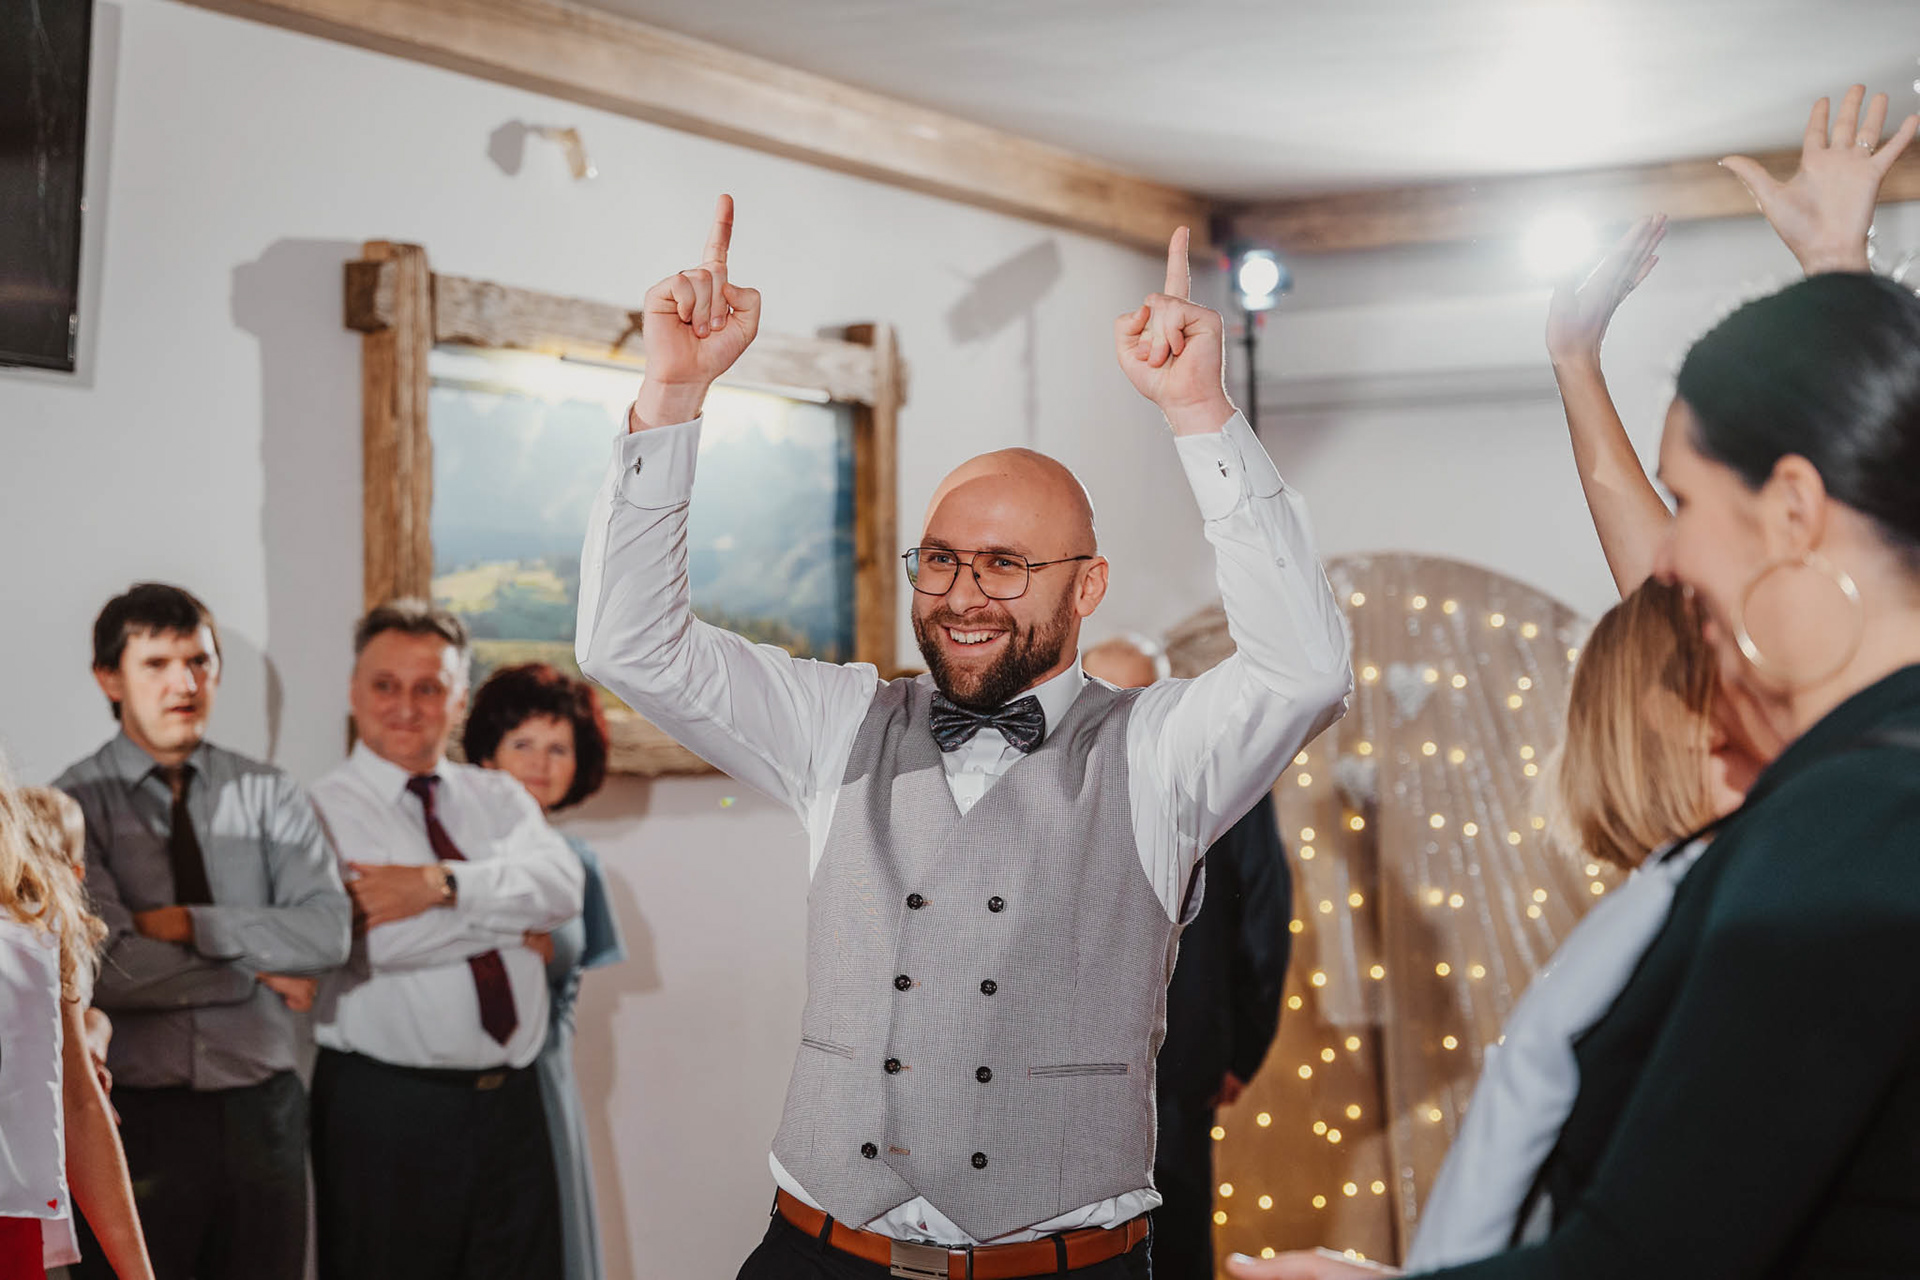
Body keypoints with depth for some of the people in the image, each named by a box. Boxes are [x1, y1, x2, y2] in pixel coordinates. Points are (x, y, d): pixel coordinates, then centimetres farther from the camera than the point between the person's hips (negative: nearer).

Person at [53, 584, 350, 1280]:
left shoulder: (269, 795, 5)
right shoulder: (75, 805, -4)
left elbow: (327, 932, -9)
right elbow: (105, 968, -17)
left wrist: (187, 925, -14)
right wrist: (257, 971, -9)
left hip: (260, 1112, 3)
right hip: (135, 1118, -3)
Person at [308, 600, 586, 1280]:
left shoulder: (498, 797, 14)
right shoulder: (323, 811, -3)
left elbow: (562, 887, -6)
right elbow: (371, 942, -19)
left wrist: (442, 883, -19)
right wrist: (513, 914, -9)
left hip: (511, 1100, 5)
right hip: (383, 1113, -5)